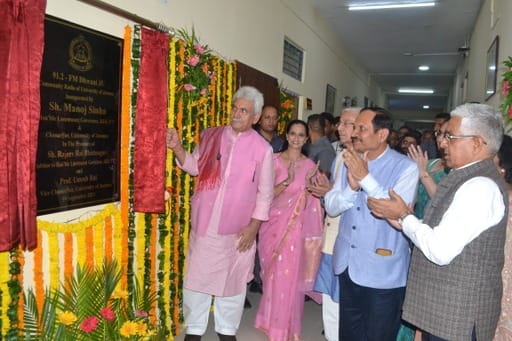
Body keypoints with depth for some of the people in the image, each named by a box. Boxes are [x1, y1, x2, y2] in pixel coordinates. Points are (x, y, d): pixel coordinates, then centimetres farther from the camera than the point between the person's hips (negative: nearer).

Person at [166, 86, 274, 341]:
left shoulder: (262, 148, -6)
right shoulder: (211, 136, 2)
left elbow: (265, 193, -3)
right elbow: (195, 167, 11)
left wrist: (253, 226, -7)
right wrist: (177, 149, -5)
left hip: (238, 228, -2)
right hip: (204, 223, 2)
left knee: (232, 280, 13)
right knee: (197, 276, 11)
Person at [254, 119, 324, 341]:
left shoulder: (310, 165, 4)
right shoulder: (274, 161, -1)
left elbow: (313, 200, 7)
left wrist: (310, 182, -11)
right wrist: (287, 180, -21)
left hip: (297, 228, 1)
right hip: (275, 225, -1)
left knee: (292, 277, 5)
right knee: (275, 275, 6)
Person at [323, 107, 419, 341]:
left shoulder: (405, 168, -12)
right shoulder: (349, 162, 4)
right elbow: (331, 207, -1)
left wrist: (365, 177, -25)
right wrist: (352, 186, -19)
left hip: (382, 273, -5)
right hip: (348, 265, 5)